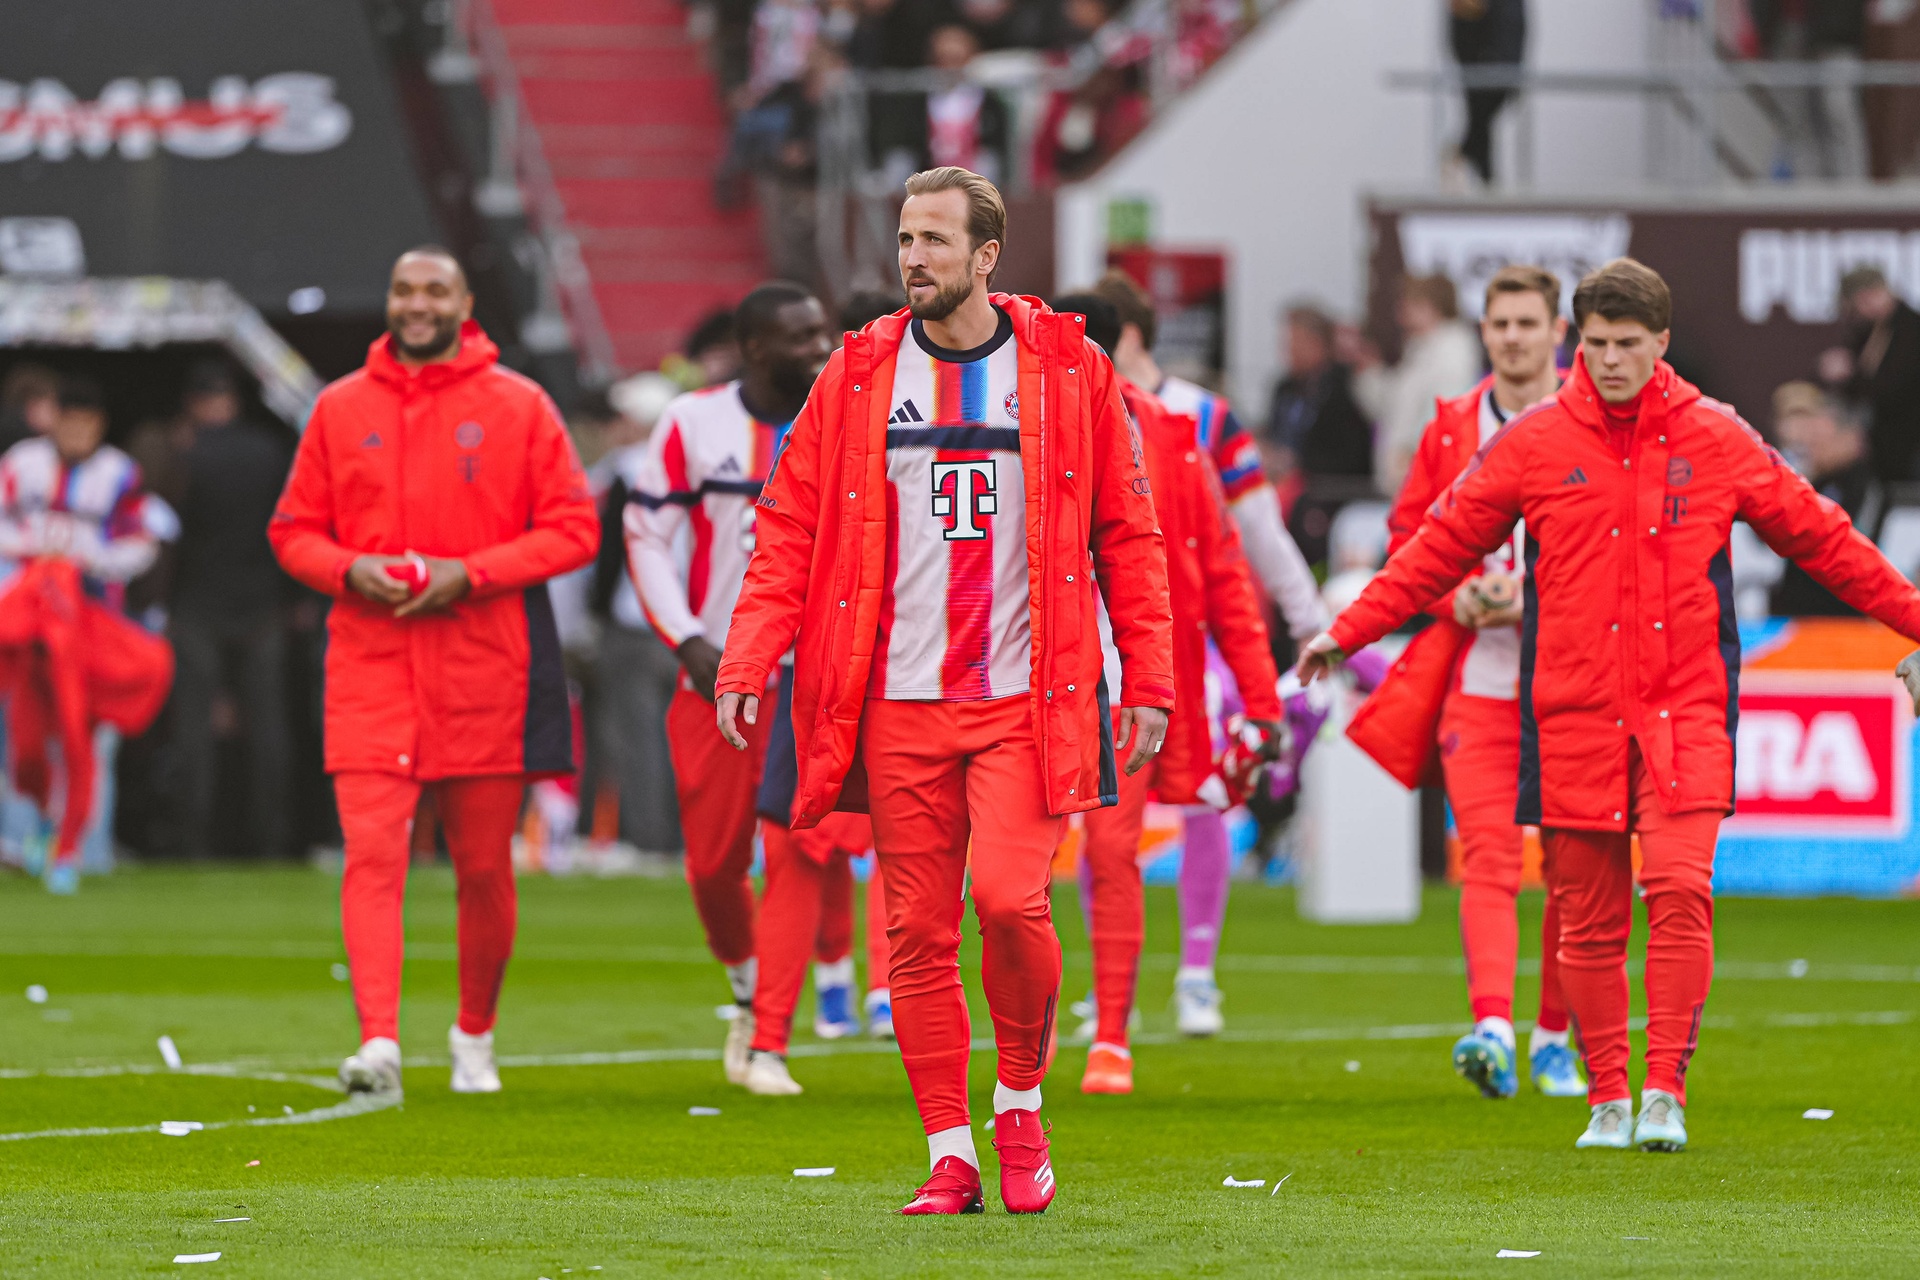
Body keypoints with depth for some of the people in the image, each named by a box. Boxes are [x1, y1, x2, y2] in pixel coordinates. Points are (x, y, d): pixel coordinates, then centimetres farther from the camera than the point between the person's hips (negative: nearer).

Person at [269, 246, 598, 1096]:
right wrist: (350, 570, -9)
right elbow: (293, 531, 12)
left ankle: (475, 1034, 28)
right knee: (372, 855, -15)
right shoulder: (341, 409, 8)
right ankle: (379, 1042, -24)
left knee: (484, 865, 8)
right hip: (371, 668, 0)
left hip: (485, 671, 0)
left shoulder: (518, 407, 3)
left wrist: (471, 574, -13)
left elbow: (574, 529, 0)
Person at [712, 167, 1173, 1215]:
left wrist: (1147, 680, 2)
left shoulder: (1067, 371, 4)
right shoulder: (859, 375, 7)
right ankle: (950, 1156, 8)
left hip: (1025, 699, -2)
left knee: (1007, 895, -17)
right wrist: (746, 665, -4)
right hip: (897, 701, 2)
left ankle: (1021, 1096, 7)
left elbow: (1126, 533, 8)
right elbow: (789, 531, 7)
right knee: (917, 928, 1)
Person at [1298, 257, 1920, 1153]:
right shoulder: (1533, 445, 3)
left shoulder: (1718, 441, 4)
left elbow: (1822, 540, 12)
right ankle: (1606, 1097, 13)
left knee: (1680, 887, -17)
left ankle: (1665, 1088, -12)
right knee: (1588, 918, 3)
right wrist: (1346, 633, 5)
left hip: (1684, 709, -1)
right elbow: (1440, 548, 9)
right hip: (1572, 712, 1)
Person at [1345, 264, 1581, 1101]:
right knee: (1487, 856, -13)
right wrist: (1458, 599, -3)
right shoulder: (1450, 431, 10)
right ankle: (1492, 1027, -26)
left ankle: (1555, 1035, 19)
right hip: (1478, 677, 1)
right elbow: (1406, 535, 15)